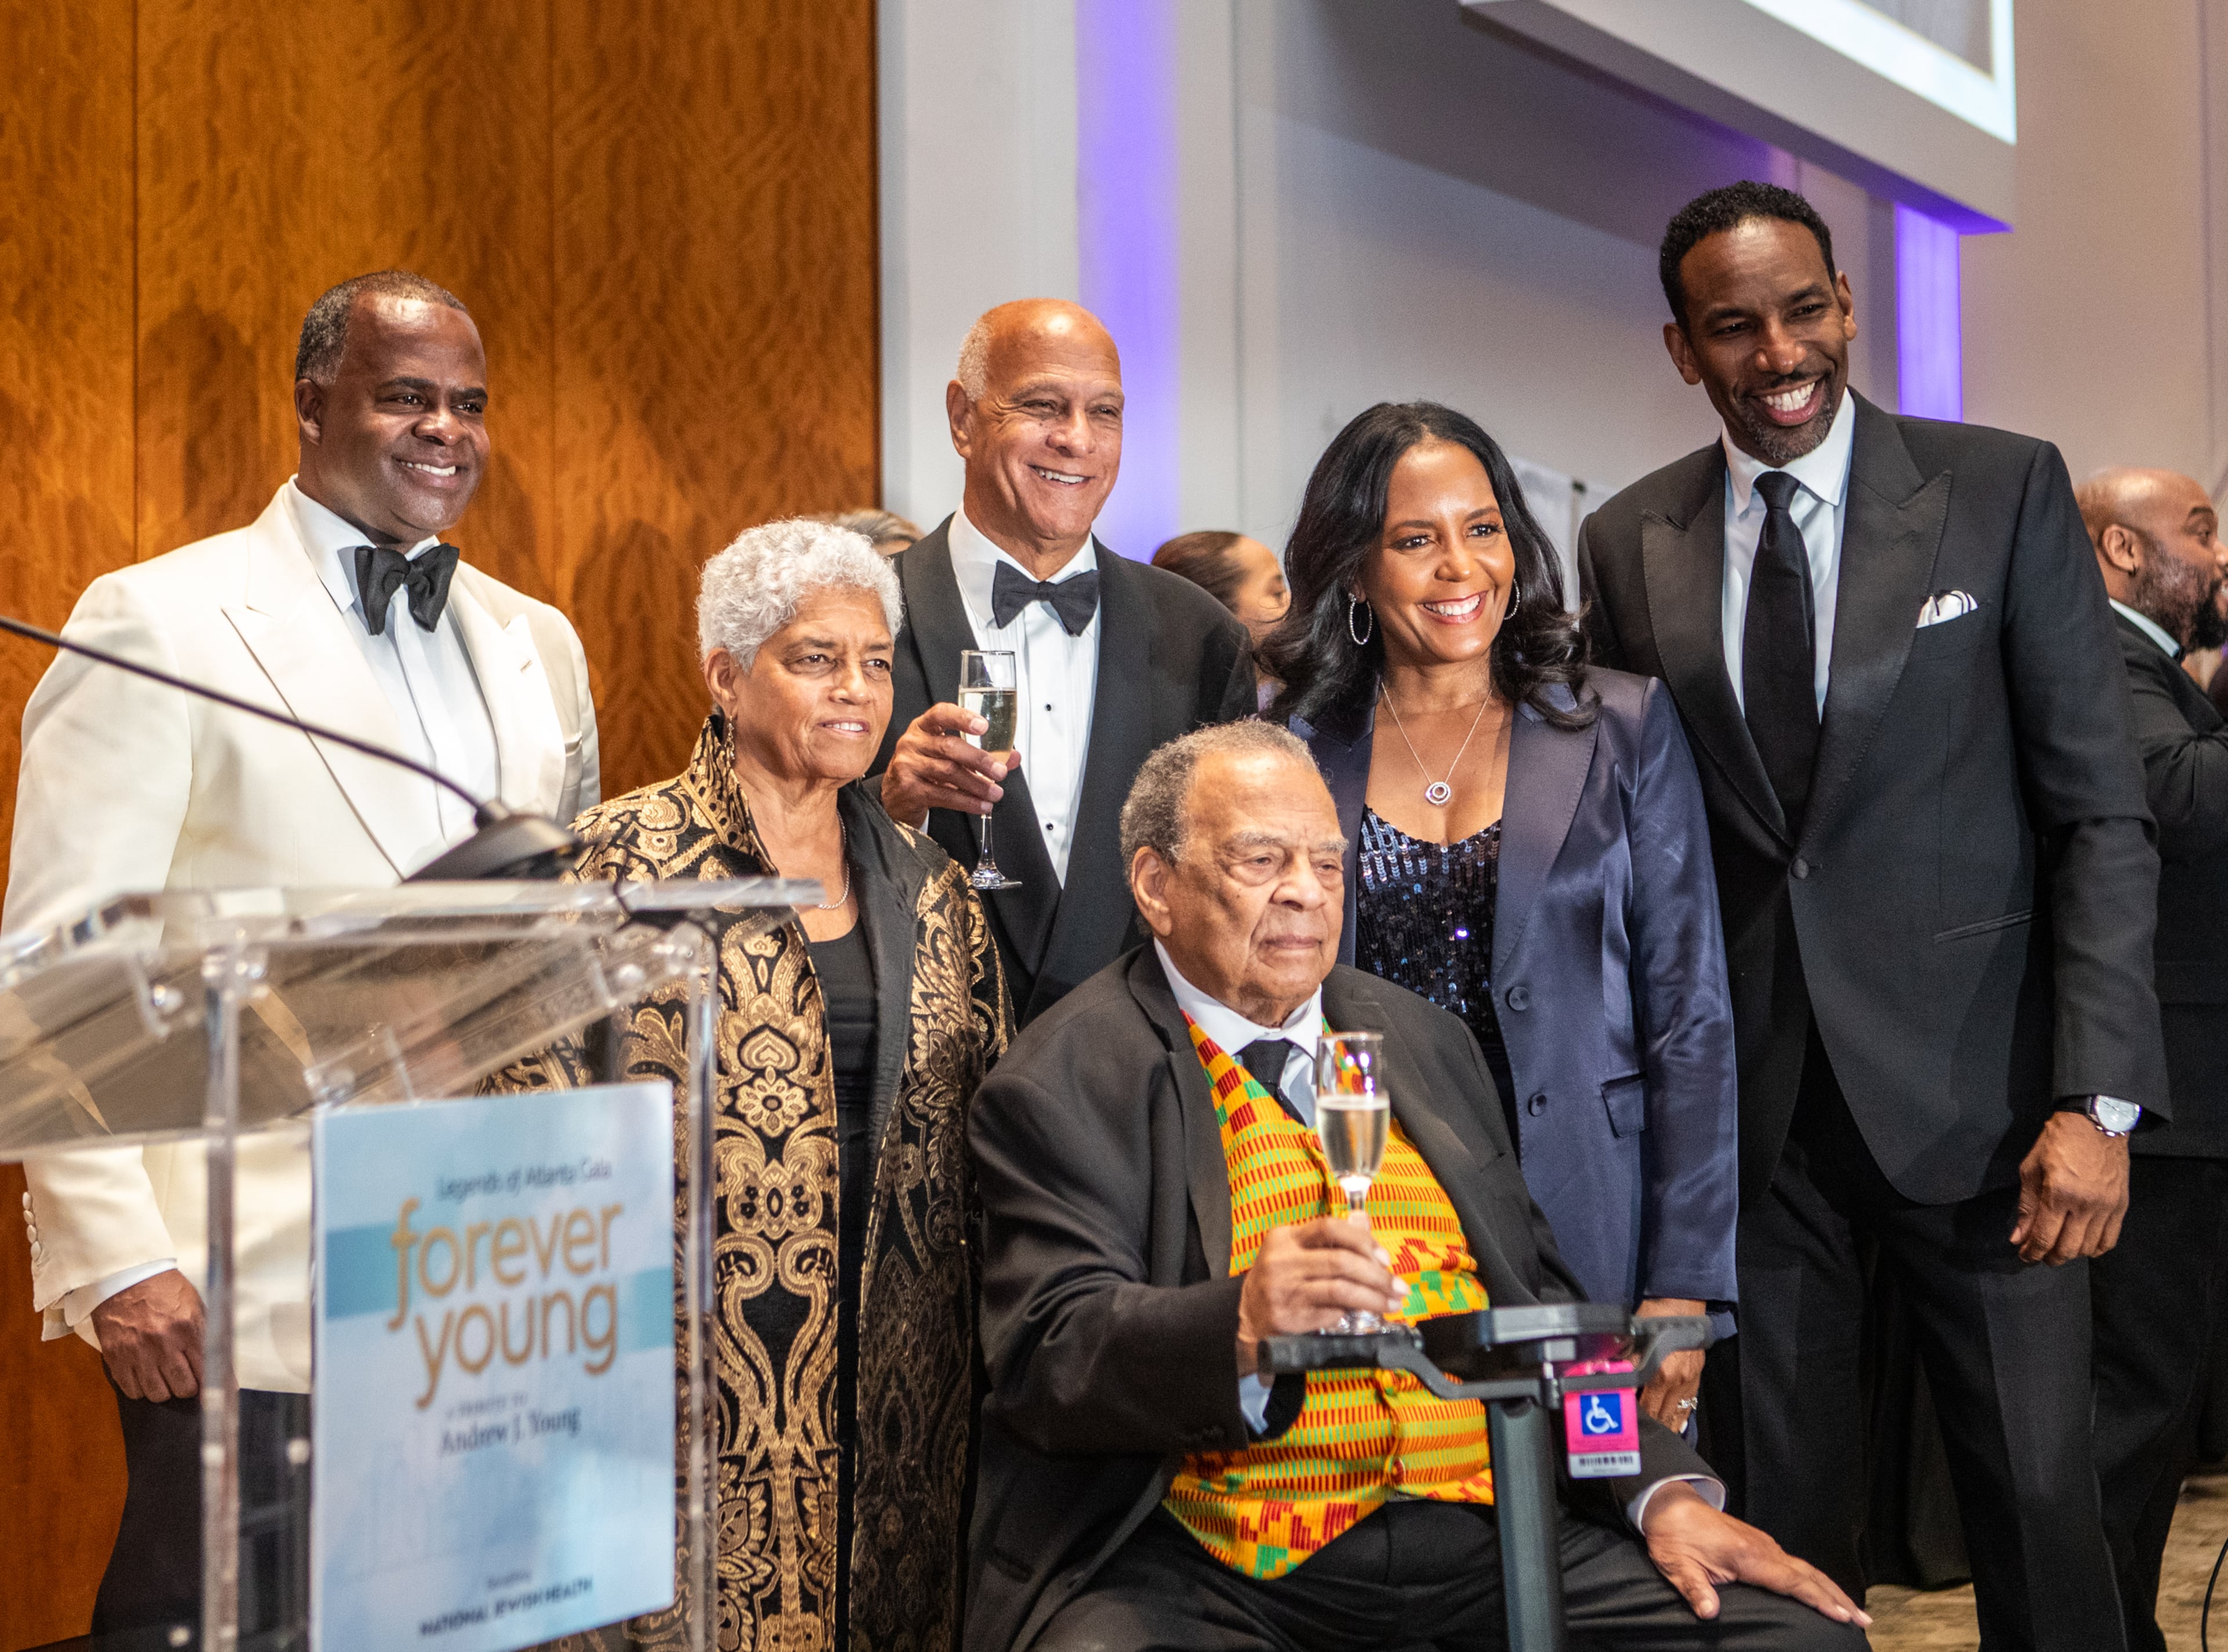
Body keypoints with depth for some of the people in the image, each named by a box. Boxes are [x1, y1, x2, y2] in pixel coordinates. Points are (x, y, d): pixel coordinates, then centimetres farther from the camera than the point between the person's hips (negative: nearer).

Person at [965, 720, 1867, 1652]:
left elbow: (1542, 1301, 19)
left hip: (1492, 1532, 5)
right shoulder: (1061, 1087, 2)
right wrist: (1243, 1321, -28)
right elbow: (1047, 1358, -9)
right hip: (1226, 1568, -5)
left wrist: (1664, 1493, 4)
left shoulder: (1424, 1042, 19)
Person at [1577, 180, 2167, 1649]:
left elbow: (2101, 813, -4)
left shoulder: (2005, 491, -2)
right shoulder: (1630, 545, 6)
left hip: (1974, 1089, -2)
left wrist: (2098, 1099, -11)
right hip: (1748, 1107, 2)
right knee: (1781, 1520, 10)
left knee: (2037, 1501, 0)